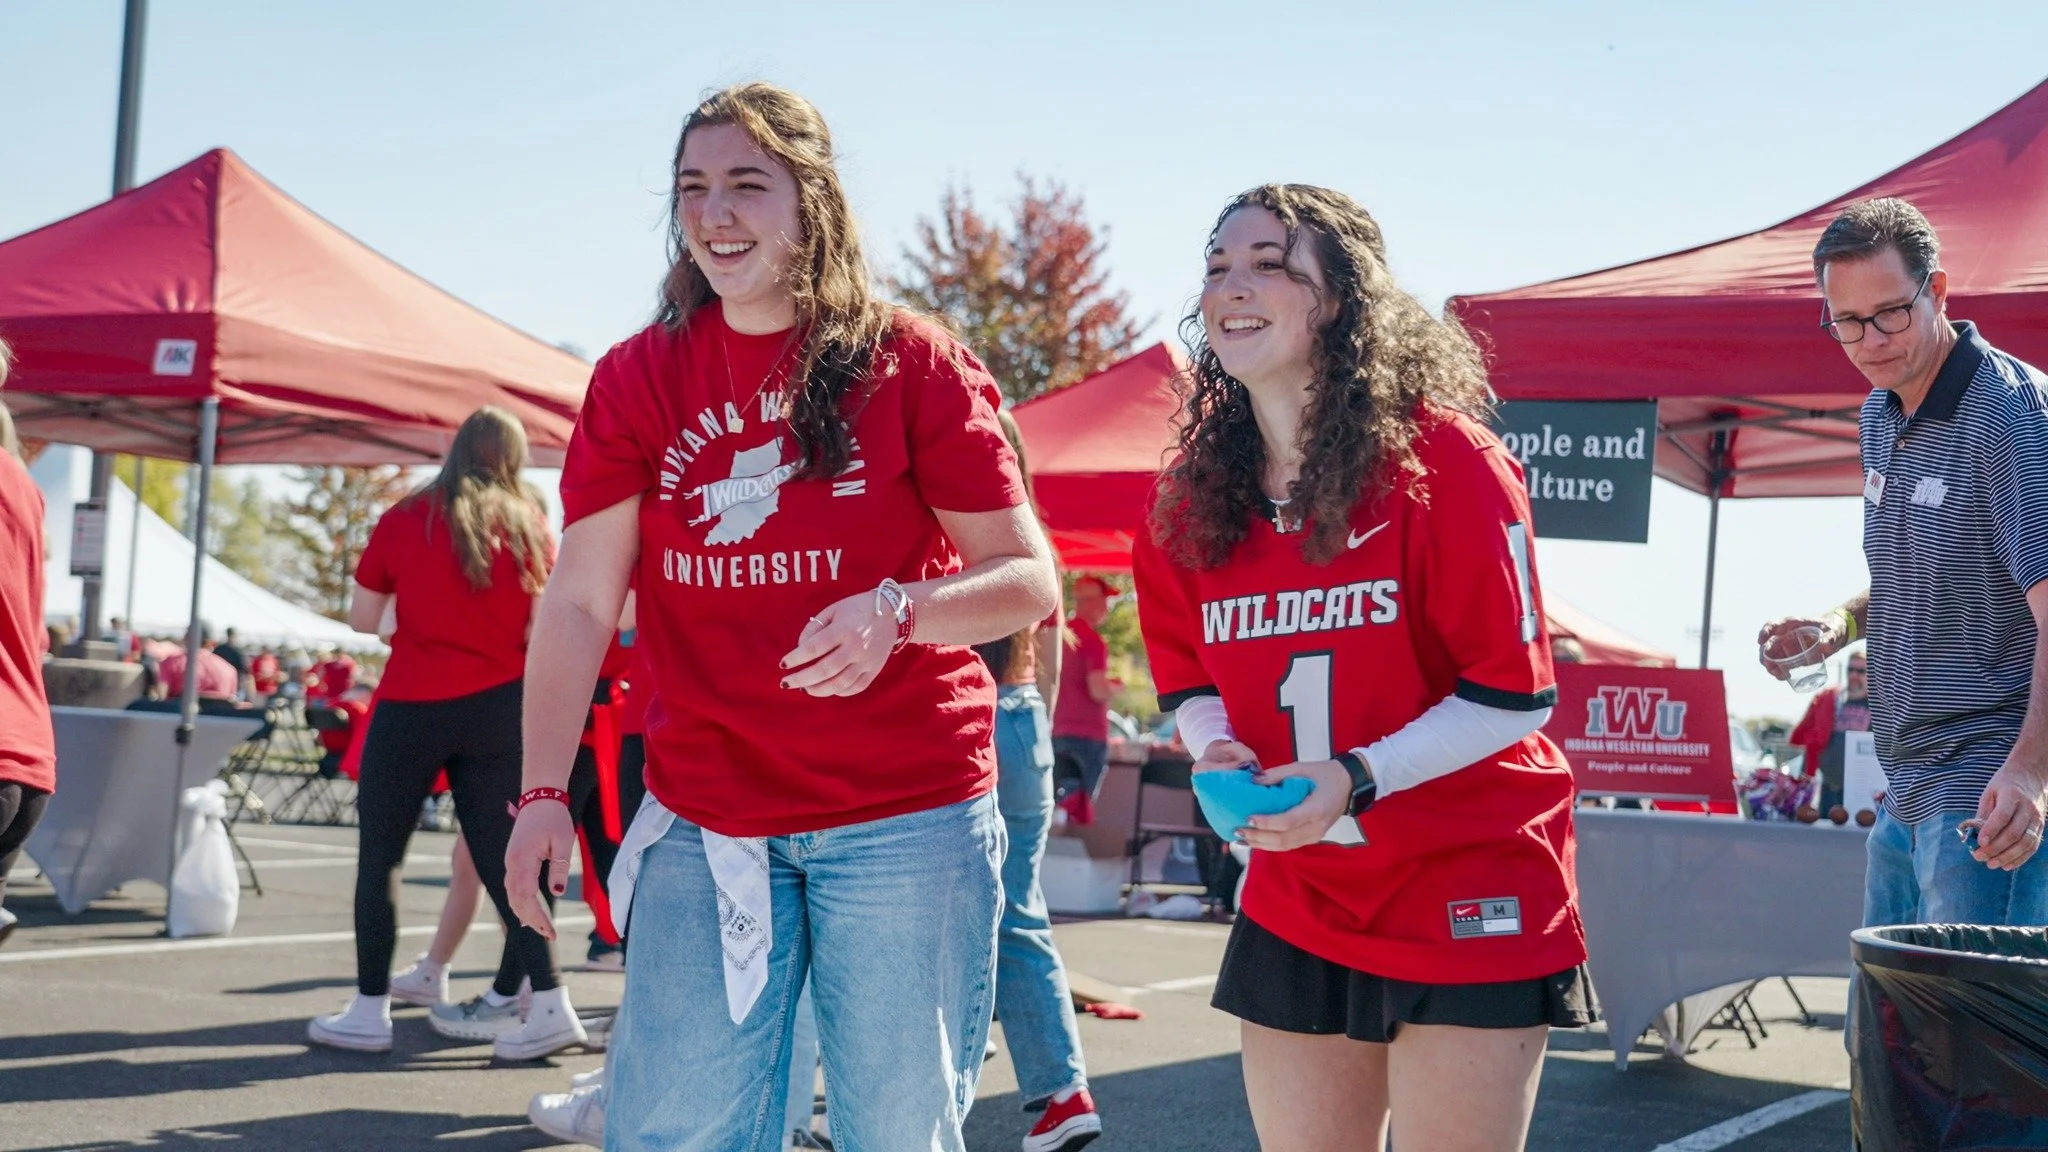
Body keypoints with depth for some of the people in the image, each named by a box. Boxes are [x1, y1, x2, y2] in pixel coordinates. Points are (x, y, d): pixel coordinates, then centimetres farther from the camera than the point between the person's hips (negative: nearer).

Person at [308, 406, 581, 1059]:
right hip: (500, 706, 2)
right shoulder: (528, 524, 4)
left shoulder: (406, 519, 0)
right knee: (499, 858, 6)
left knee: (380, 854, 8)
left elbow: (361, 618, 3)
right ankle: (549, 1004, -2)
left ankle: (370, 1010, 9)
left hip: (412, 705, -2)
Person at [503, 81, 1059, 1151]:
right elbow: (579, 602, 4)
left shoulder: (913, 363, -1)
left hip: (906, 819, -2)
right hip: (704, 824, 2)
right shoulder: (637, 378, 6)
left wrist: (898, 611, -21)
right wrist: (544, 791, -5)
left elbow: (1026, 577, -2)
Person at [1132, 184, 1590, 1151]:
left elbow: (1515, 695, -14)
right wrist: (1220, 753, -9)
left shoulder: (1443, 460, -14)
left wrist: (1357, 778, -25)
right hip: (1295, 900, 5)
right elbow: (1188, 679, 14)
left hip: (1467, 895, -5)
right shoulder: (1193, 494, 3)